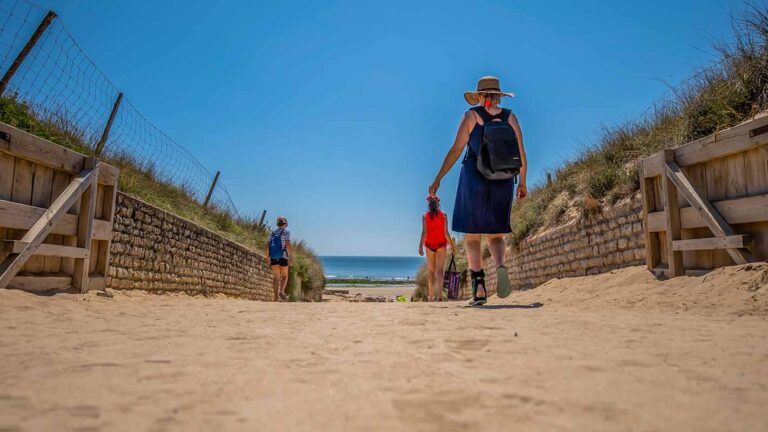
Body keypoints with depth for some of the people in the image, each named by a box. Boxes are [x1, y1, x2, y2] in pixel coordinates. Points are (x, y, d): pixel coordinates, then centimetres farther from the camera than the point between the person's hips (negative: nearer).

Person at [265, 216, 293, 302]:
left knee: (276, 277, 7)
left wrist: (268, 258, 13)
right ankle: (281, 291, -14)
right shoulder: (286, 232, -2)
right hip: (283, 257, -4)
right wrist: (291, 257, -14)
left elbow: (267, 246, 8)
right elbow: (288, 244, -14)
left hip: (273, 258, 4)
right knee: (284, 276, 8)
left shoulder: (272, 233, 13)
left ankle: (276, 296, 1)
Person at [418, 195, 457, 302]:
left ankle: (431, 296, 18)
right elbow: (446, 233, -5)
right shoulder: (443, 216, -3)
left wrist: (420, 246, -10)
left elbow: (424, 232, -11)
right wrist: (452, 245, 4)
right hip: (441, 244, -1)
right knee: (439, 270, -5)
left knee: (431, 271, 11)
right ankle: (439, 295, -20)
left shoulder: (425, 216, -3)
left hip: (429, 244, 1)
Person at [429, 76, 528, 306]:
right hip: (502, 183, 3)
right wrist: (522, 183, 18)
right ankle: (501, 267, -19)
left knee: (472, 236, 5)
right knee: (495, 234, 12)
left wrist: (438, 178, -4)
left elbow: (455, 150, -6)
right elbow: (521, 154, 6)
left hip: (474, 179, -2)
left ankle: (479, 288, -4)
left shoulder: (471, 115, 1)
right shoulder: (510, 117, 8)